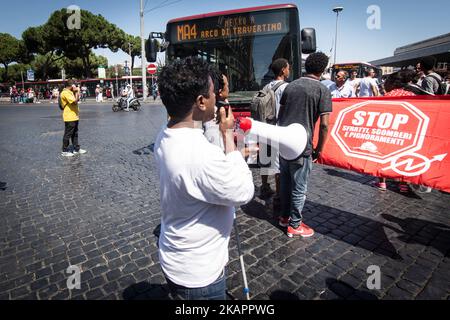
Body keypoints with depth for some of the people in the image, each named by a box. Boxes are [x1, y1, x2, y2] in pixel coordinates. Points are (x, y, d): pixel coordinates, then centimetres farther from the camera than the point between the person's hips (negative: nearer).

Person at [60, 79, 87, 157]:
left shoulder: (70, 92, 16)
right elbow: (75, 101, -23)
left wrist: (76, 92, 9)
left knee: (75, 134, 15)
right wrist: (77, 92, -14)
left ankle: (76, 149, 25)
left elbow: (77, 100, 20)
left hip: (74, 116, 10)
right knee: (68, 134, -2)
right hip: (69, 117, -10)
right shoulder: (65, 93, -16)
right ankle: (65, 151, 7)